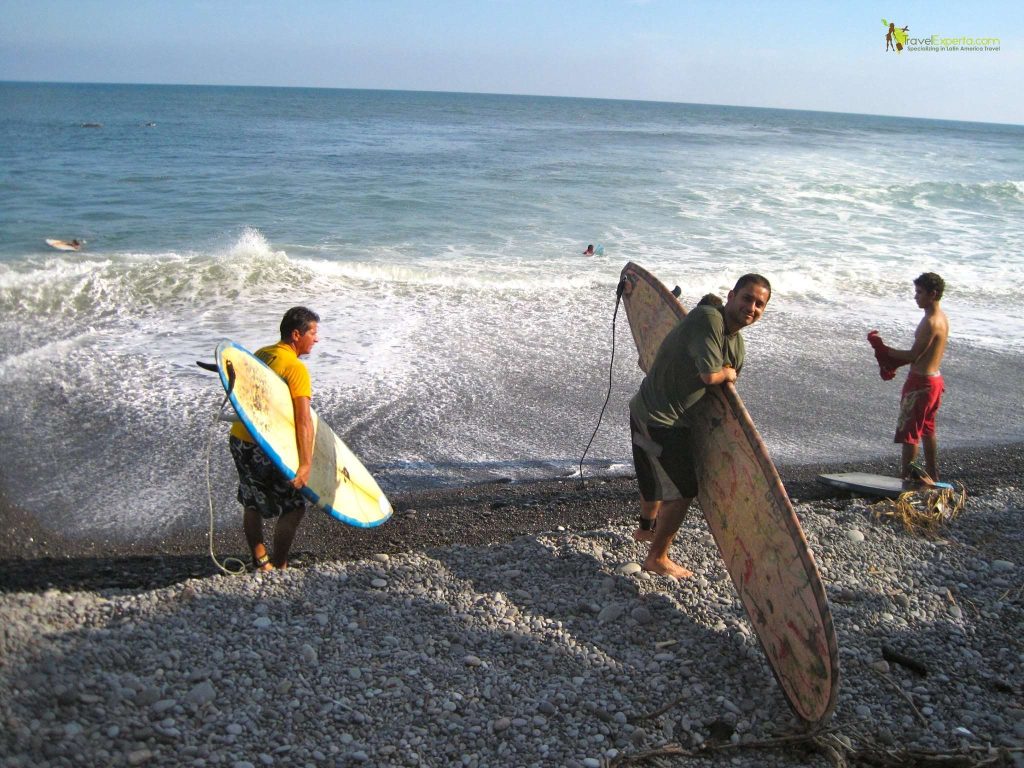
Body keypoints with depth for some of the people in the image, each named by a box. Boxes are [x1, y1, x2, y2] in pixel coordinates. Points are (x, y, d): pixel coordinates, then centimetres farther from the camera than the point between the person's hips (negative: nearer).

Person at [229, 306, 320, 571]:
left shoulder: (260, 354, 9)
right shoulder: (296, 368, -15)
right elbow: (304, 420, -22)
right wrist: (306, 463, -25)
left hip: (240, 438, 9)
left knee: (252, 505, 19)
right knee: (293, 508, 3)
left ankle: (261, 563, 31)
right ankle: (279, 567, 8)